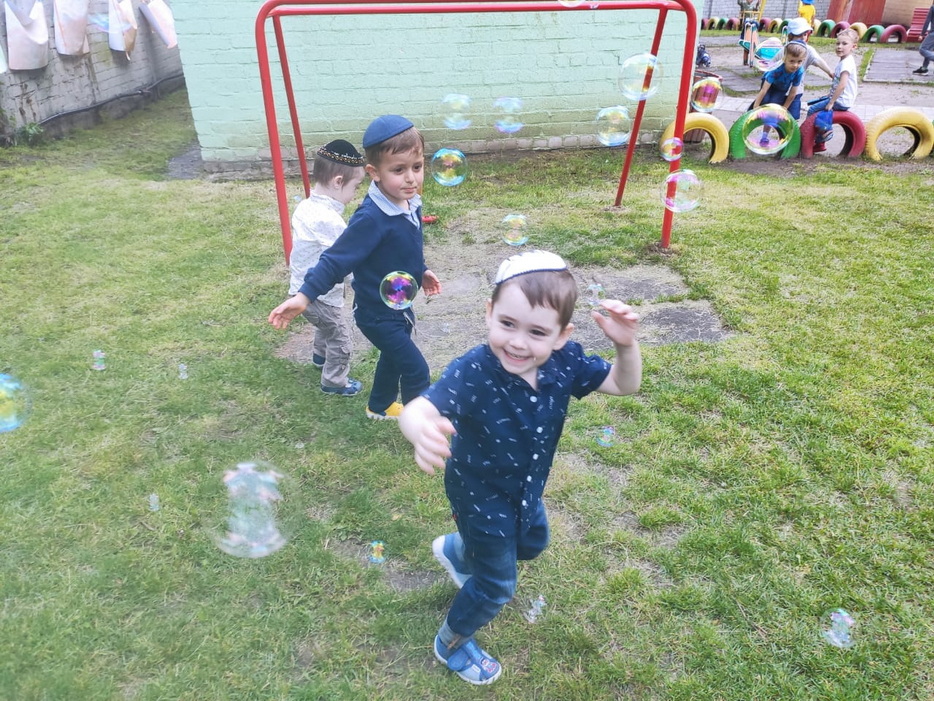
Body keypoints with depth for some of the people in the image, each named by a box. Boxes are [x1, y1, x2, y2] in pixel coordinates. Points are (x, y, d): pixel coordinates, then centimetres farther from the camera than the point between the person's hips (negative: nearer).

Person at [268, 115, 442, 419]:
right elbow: (336, 259, -30)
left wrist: (420, 272, 23)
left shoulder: (410, 204, -7)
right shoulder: (371, 218, -32)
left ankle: (379, 406, 55)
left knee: (393, 357, 29)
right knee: (417, 371, -1)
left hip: (400, 305, 9)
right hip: (377, 314, -9)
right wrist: (304, 295, -37)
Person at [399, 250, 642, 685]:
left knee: (531, 544, 33)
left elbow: (624, 384, -10)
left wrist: (626, 344, -30)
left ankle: (455, 551, 59)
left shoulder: (564, 363, -22)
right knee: (497, 587, 11)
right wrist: (421, 430, -76)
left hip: (527, 489, 6)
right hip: (481, 496, -6)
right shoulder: (472, 373, -38)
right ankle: (451, 644, 43)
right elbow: (419, 408, -51)